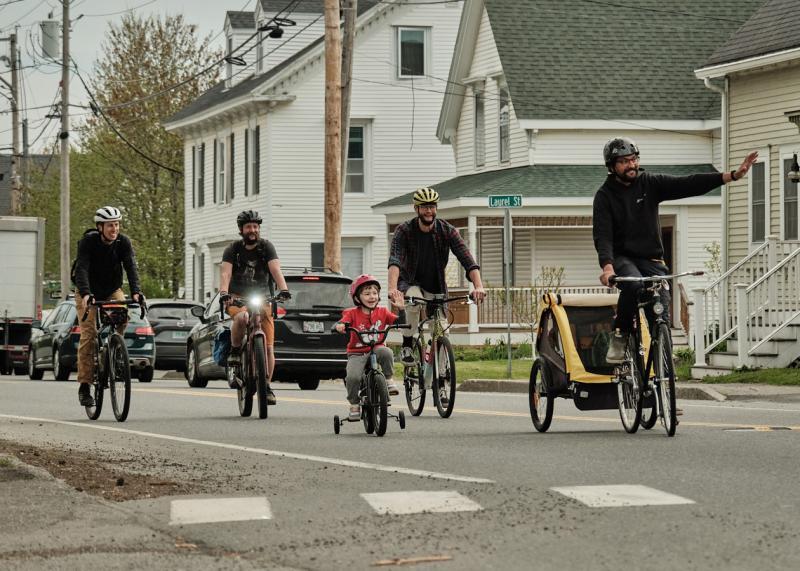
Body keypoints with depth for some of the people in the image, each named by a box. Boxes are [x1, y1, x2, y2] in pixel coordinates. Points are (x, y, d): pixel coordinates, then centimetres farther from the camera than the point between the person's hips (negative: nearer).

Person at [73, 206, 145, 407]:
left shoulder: (123, 242, -15)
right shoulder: (88, 242, -22)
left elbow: (131, 267, -25)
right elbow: (81, 269, -33)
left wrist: (136, 292, -43)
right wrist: (85, 294, -50)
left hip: (112, 291, 3)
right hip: (88, 293, -3)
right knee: (88, 334, -15)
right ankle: (84, 386, -13)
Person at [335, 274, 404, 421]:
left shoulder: (382, 312, 5)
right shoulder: (352, 313, -1)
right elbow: (343, 323, -15)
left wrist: (401, 309, -16)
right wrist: (339, 326, -39)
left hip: (376, 350, 1)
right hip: (357, 354, -1)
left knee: (386, 352, -35)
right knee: (353, 377, -28)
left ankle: (389, 380, -12)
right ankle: (354, 405, -5)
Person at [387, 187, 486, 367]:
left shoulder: (447, 231, -12)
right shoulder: (404, 230, -16)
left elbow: (467, 259, -22)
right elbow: (395, 260, -31)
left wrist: (478, 286, -39)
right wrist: (393, 288, -49)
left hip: (436, 286, 2)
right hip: (411, 282, -2)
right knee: (414, 303, -35)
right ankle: (407, 345, -17)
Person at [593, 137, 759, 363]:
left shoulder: (650, 184, 2)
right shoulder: (605, 195, -4)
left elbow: (688, 185, -7)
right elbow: (602, 235, -15)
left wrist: (732, 176, -20)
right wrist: (607, 266, -34)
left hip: (651, 259, 3)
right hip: (621, 257, -3)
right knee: (634, 286, -35)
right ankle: (620, 336, -17)